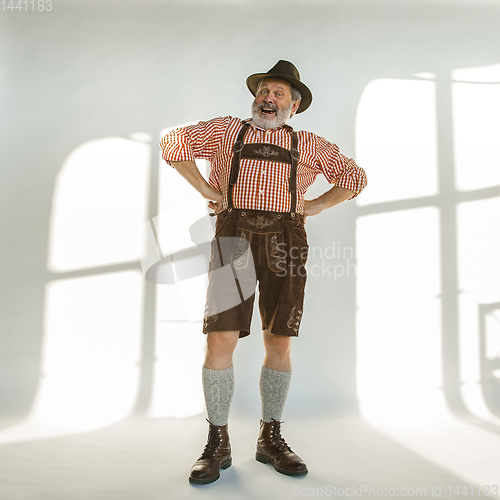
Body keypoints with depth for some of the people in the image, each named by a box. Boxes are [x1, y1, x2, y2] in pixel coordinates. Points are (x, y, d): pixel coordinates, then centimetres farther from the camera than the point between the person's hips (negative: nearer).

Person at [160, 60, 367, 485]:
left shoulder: (308, 145, 21)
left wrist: (315, 206, 11)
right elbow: (173, 144, 13)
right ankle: (218, 444, 6)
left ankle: (271, 439, 18)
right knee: (221, 338, -9)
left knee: (279, 342, 2)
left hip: (285, 240, 2)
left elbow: (354, 177, 25)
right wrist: (207, 190, 4)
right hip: (234, 235, -1)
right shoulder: (226, 130, 19)